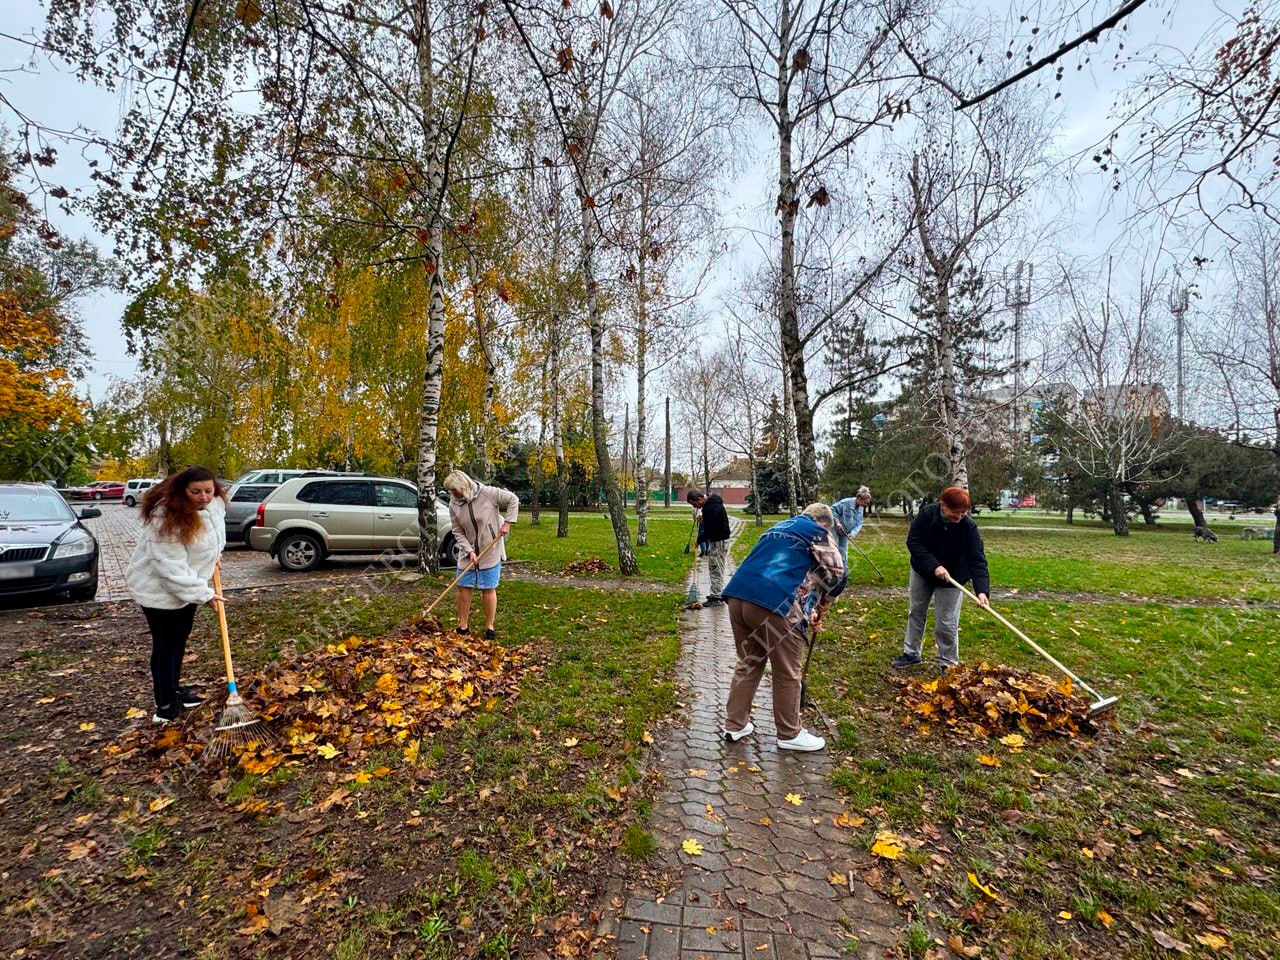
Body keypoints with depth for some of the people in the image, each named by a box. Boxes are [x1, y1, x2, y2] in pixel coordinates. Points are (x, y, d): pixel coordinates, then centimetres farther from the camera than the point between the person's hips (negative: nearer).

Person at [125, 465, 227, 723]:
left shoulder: (214, 503, -8)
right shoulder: (168, 517, -32)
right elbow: (171, 568, -31)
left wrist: (215, 555, 9)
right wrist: (203, 594, -28)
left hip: (187, 584, 8)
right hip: (159, 589, -8)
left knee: (180, 638, 19)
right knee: (166, 644, 1)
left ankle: (174, 688, 36)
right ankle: (165, 704, 15)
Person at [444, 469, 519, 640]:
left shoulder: (488, 493, -18)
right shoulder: (454, 504, -6)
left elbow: (513, 500, -8)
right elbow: (458, 532, -3)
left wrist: (507, 522, -14)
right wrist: (469, 551, -15)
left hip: (490, 551, -4)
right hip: (468, 552, 4)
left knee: (488, 589, 3)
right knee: (463, 586, 6)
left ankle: (489, 627, 16)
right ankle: (463, 626, 21)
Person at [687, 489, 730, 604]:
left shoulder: (711, 507, -23)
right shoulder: (711, 503, 10)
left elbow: (710, 530, -24)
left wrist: (699, 539, -11)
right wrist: (702, 515, 13)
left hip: (719, 541, -11)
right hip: (716, 539, 11)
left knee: (716, 569, -6)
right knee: (713, 568, 15)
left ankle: (716, 597, -1)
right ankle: (717, 593, 23)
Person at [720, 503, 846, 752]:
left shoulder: (777, 528, 32)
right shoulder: (818, 533, 12)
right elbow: (837, 575, 5)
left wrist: (804, 611, 39)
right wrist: (819, 610, 21)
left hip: (738, 595, 7)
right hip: (774, 605, -7)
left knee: (748, 663, 23)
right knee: (788, 673, 12)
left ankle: (735, 725, 32)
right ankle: (790, 735, 28)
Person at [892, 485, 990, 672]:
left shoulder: (968, 526, -24)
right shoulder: (926, 514, -23)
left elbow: (977, 559, -28)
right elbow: (913, 542, -22)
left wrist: (982, 590, -40)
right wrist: (933, 566, -33)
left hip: (951, 577, -2)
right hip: (922, 572, 2)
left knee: (946, 623, -1)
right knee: (916, 612, 14)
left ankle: (948, 663, 21)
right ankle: (911, 653, 31)